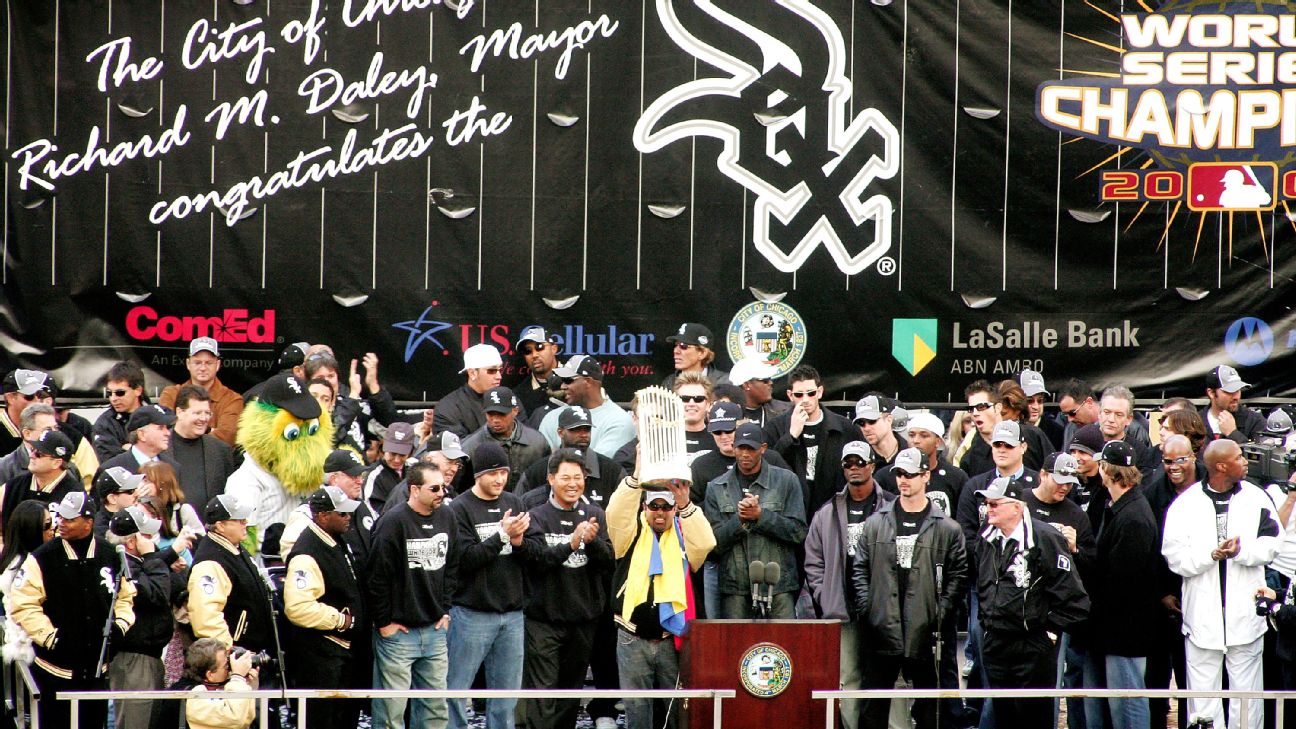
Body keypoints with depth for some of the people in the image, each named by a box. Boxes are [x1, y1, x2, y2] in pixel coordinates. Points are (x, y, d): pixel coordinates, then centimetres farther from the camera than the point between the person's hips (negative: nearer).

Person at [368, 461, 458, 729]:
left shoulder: (446, 518, 6)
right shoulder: (394, 522, -14)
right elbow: (378, 577, -13)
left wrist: (445, 610, 12)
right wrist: (384, 623, -9)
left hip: (435, 630, 6)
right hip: (398, 632, -6)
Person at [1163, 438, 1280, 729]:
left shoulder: (1256, 498, 1)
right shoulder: (1186, 504, -3)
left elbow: (1270, 546, -2)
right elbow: (1175, 558, -8)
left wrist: (1241, 551, -19)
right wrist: (1212, 554, -21)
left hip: (1245, 614, 1)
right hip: (1202, 615, -1)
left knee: (1247, 690, 7)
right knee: (1203, 692, 4)